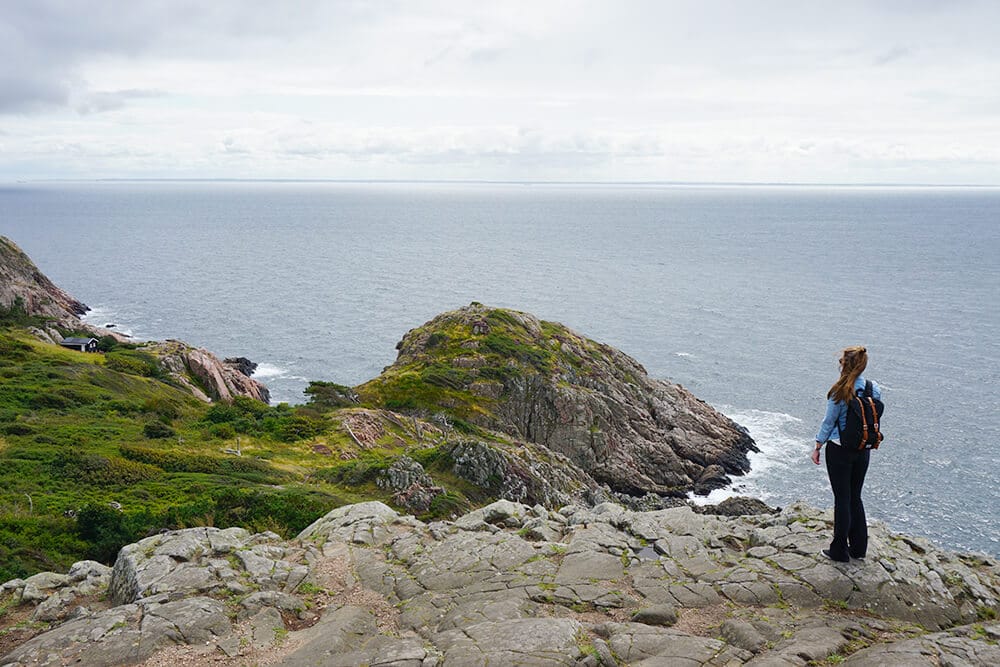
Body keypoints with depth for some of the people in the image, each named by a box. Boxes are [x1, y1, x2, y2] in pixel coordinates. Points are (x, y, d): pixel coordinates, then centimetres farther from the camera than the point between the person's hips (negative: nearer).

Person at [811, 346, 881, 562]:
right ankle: (859, 548, 26)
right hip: (863, 450, 5)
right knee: (855, 497, 18)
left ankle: (839, 551, 12)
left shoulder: (840, 392, -18)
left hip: (840, 450, -5)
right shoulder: (875, 389, -2)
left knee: (842, 498, 3)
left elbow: (829, 422, -10)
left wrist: (817, 447, 1)